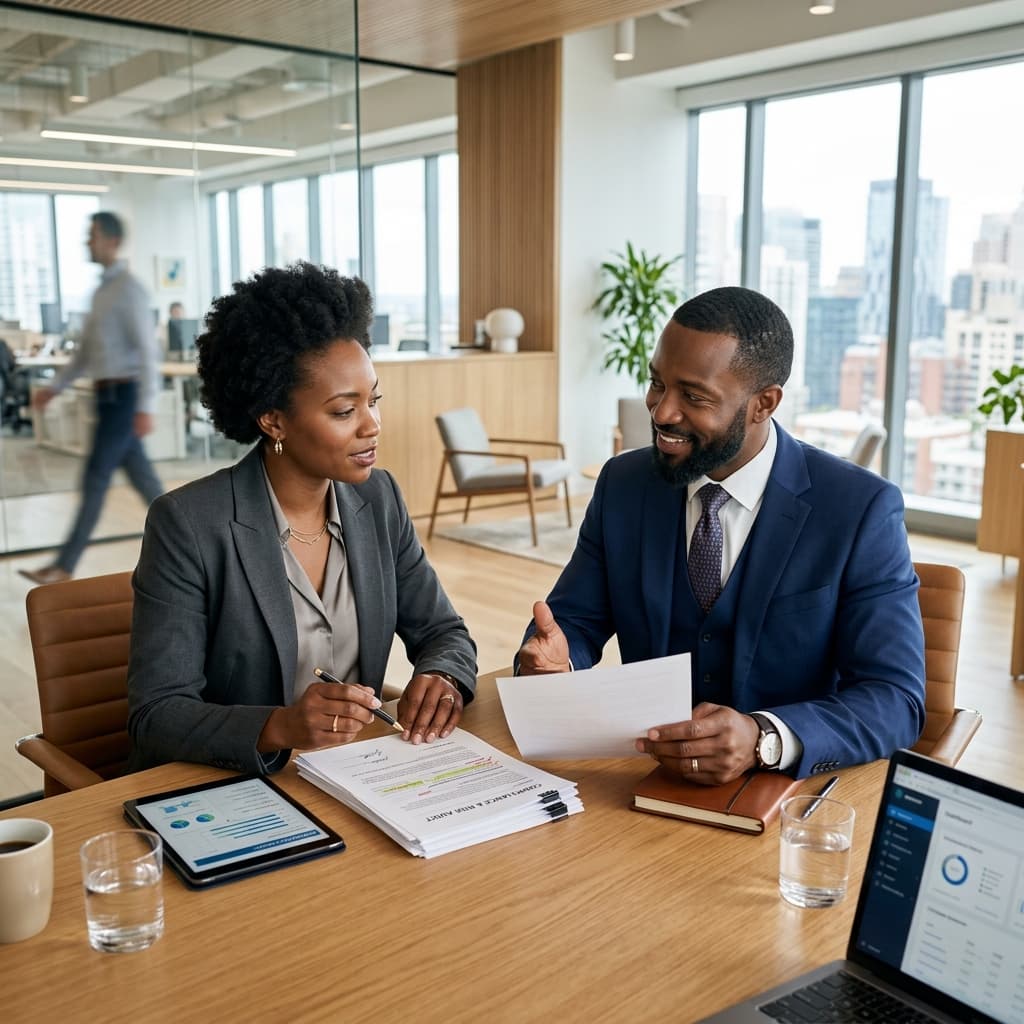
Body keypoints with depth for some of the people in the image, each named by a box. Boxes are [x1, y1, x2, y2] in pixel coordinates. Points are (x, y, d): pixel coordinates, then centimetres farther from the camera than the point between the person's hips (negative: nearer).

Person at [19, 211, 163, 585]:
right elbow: (86, 351, 23)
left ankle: (64, 567, -1)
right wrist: (55, 387, 19)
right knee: (140, 477, 12)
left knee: (95, 480, -6)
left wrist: (146, 407, -25)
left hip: (124, 396, -10)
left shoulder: (129, 288, -13)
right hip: (108, 396, 10)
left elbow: (148, 350, -20)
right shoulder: (102, 290, 17)